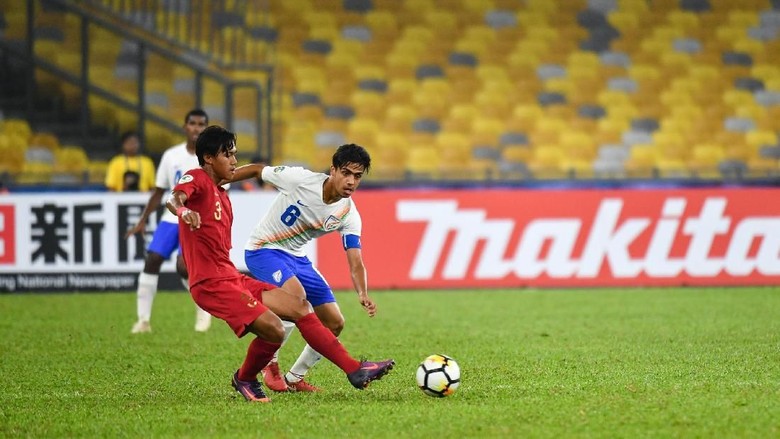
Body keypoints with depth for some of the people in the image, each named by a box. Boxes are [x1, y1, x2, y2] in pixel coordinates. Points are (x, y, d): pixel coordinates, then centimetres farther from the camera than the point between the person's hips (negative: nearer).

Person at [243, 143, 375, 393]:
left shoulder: (349, 215, -9)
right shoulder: (299, 180, -23)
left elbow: (355, 264, -13)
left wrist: (363, 294, -33)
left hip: (297, 258, 6)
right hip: (263, 250, -6)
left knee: (334, 323, 1)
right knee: (297, 295, -33)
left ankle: (295, 378, 21)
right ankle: (269, 364, -13)